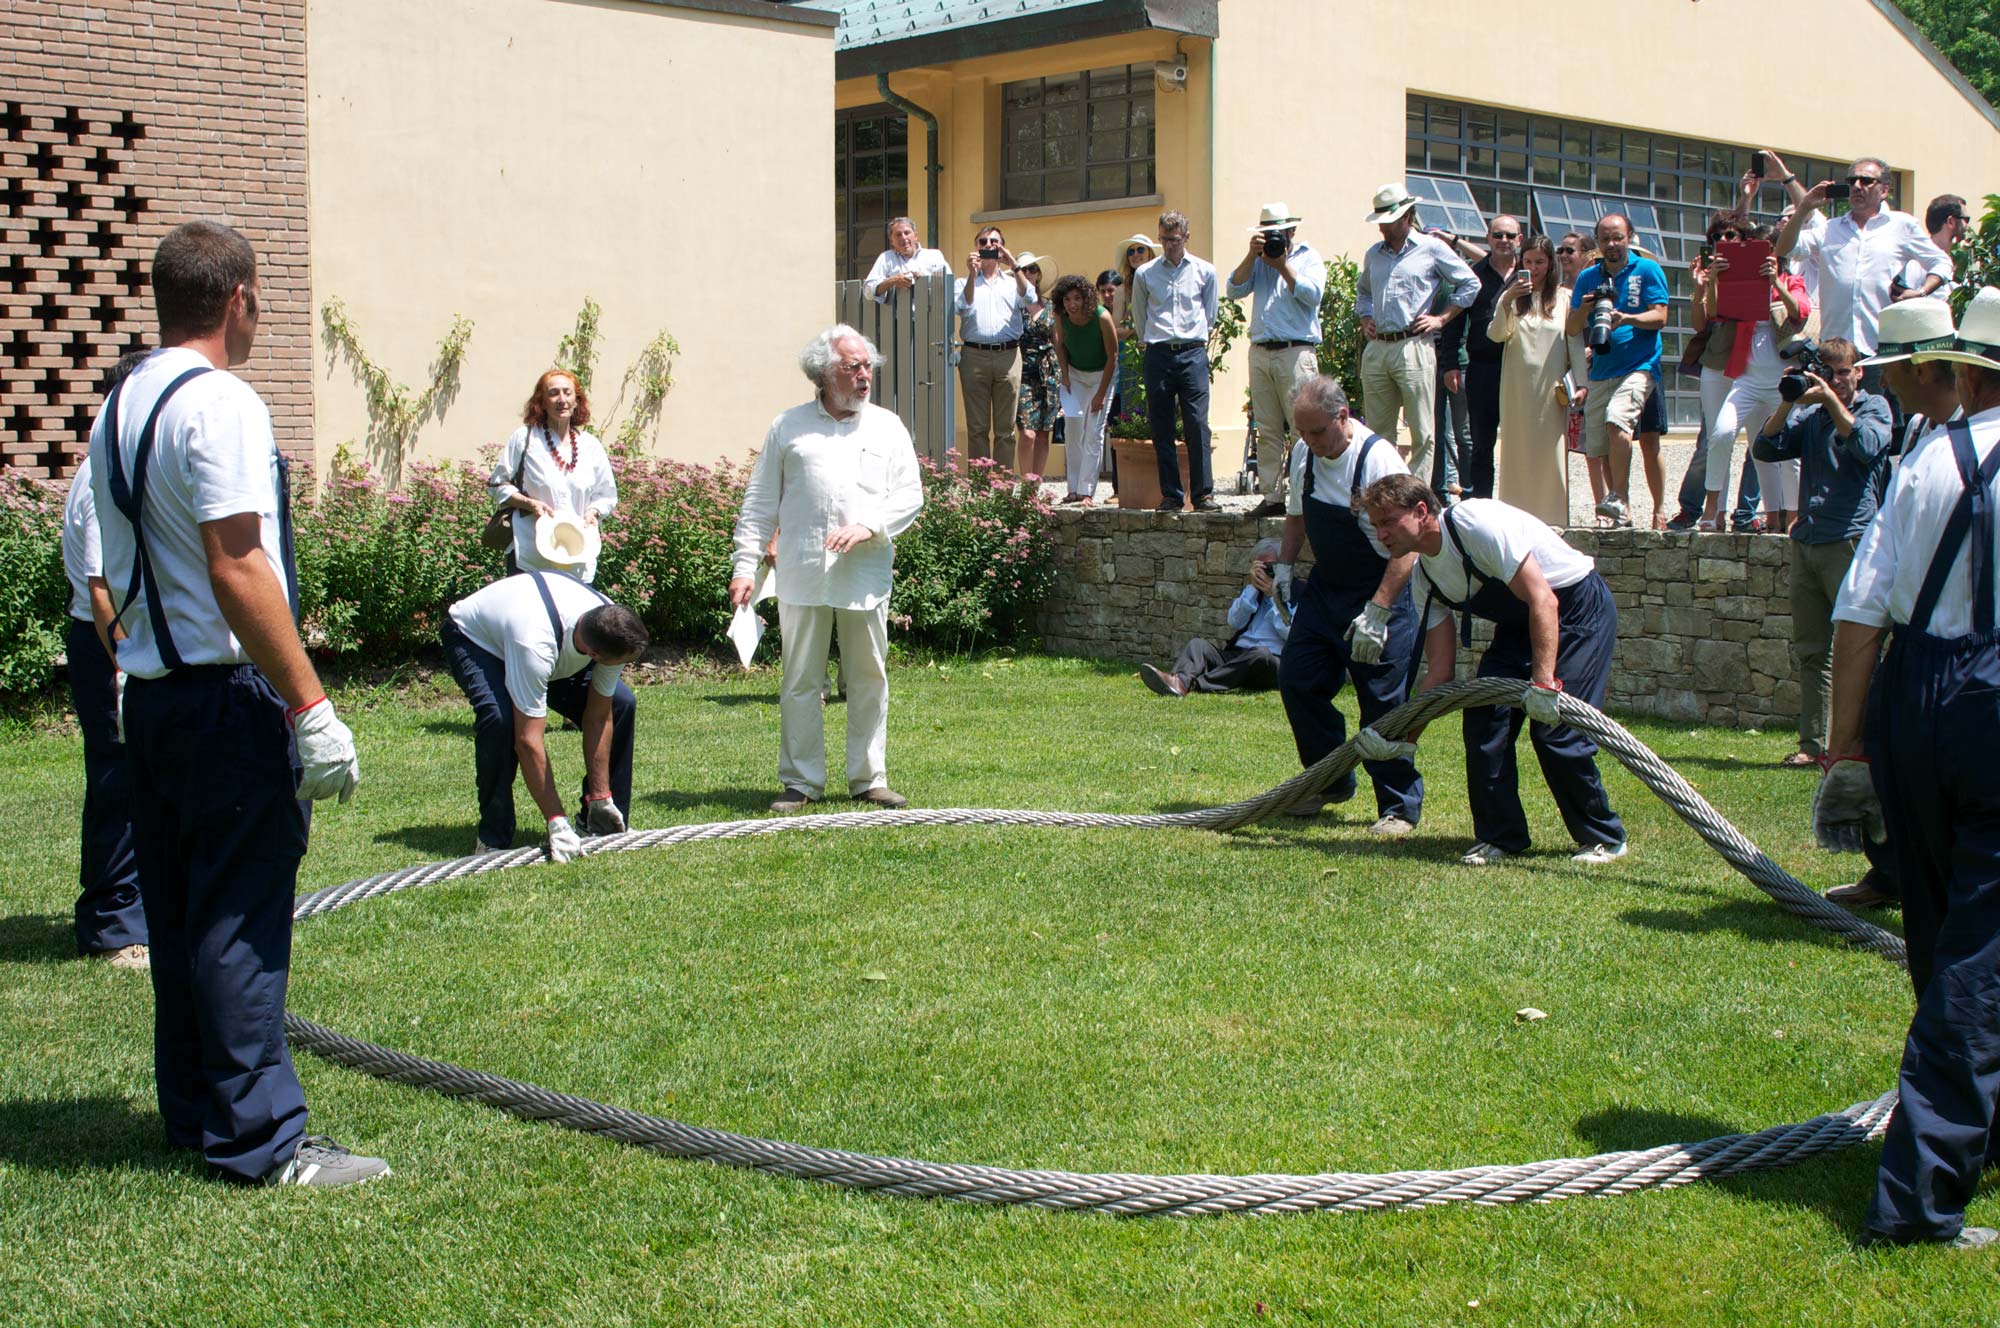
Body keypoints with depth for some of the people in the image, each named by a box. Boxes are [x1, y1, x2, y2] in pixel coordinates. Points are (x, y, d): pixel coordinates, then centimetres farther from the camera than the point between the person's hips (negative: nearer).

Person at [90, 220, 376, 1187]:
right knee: (240, 917, -5)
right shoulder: (218, 405, -15)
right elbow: (238, 572, -21)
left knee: (176, 912, 15)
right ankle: (258, 1139, 1)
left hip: (147, 695, 9)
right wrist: (311, 708, -20)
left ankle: (192, 1113, 25)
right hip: (227, 695, -9)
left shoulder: (116, 408, 14)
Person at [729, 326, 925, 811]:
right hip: (802, 577, -1)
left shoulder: (887, 427, 12)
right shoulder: (788, 427, 8)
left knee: (869, 680, 6)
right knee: (800, 682, 1)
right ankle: (801, 782, 10)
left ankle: (869, 779, 16)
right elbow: (759, 504, 8)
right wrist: (745, 565, 0)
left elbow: (910, 494, 8)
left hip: (866, 577, 1)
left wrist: (869, 526, -9)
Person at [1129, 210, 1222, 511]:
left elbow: (1210, 315, 16)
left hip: (1193, 353, -1)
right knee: (1162, 429, 1)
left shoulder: (1205, 271, 7)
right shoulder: (1144, 274, 7)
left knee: (1197, 425, -8)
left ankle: (1203, 494, -4)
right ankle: (1171, 495, 6)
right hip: (1157, 356, 1)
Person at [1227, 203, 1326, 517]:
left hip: (1296, 352, -5)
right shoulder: (1257, 261, 19)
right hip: (1260, 352, 5)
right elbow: (1235, 290, 5)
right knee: (1267, 431, 5)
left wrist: (1283, 266, -7)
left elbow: (1312, 294, -9)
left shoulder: (1308, 258, 7)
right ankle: (1272, 496, 8)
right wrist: (1252, 255, -3)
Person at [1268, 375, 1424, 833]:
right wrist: (1282, 566, 4)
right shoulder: (1304, 453, 0)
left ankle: (1400, 806, 10)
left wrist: (1376, 612, -27)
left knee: (1384, 701, -5)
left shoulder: (1378, 460, -22)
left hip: (1380, 590, -7)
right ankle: (1330, 782, 25)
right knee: (1297, 680, 5)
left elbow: (1406, 545, -24)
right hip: (1325, 587, 7)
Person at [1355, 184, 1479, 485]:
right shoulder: (1373, 254, 18)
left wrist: (1441, 319, -1)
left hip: (1413, 347, -5)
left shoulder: (1432, 248, 2)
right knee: (1378, 430, 8)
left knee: (1421, 431, -5)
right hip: (1376, 350, 5)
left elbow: (1470, 284, 5)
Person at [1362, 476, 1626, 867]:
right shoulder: (1423, 578, -3)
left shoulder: (1477, 523, -28)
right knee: (1483, 716, -8)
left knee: (1555, 728, -15)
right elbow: (1440, 667, 1)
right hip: (1519, 625, 7)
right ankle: (1500, 837, 5)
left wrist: (1544, 683, -38)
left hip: (1580, 608, -7)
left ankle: (1604, 838, 3)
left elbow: (1543, 600, -32)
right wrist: (1405, 736, -5)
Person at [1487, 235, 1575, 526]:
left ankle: (1551, 520, -2)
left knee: (1551, 452, -3)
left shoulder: (1565, 297, 7)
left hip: (1552, 387, -1)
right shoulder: (1512, 296, 9)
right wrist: (1507, 301, -17)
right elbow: (1495, 335, -3)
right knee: (1517, 452, 1)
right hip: (1517, 386, 1)